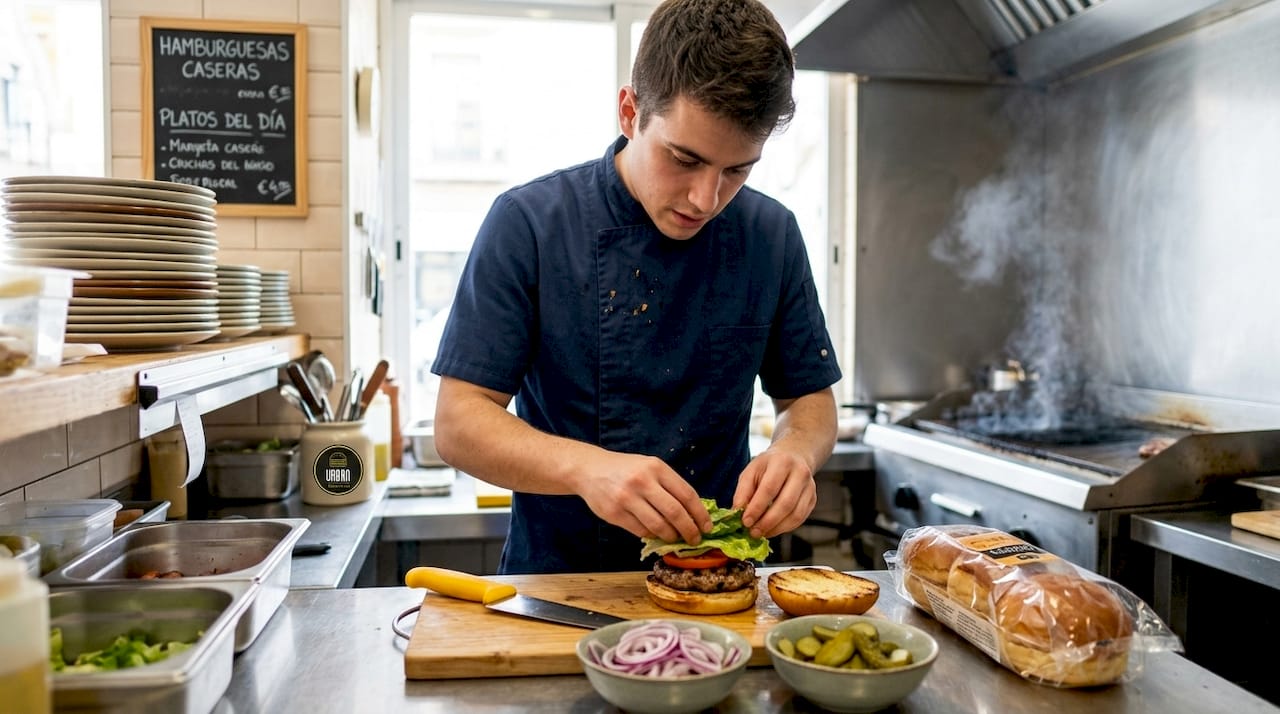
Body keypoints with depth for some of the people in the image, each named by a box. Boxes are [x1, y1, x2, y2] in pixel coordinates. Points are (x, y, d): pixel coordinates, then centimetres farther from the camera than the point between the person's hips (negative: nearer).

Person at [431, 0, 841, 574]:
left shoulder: (772, 236, -2)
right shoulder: (527, 224, -11)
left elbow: (810, 398, 7)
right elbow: (457, 424, -11)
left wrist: (794, 451, -16)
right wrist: (585, 467, -29)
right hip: (554, 571, -1)